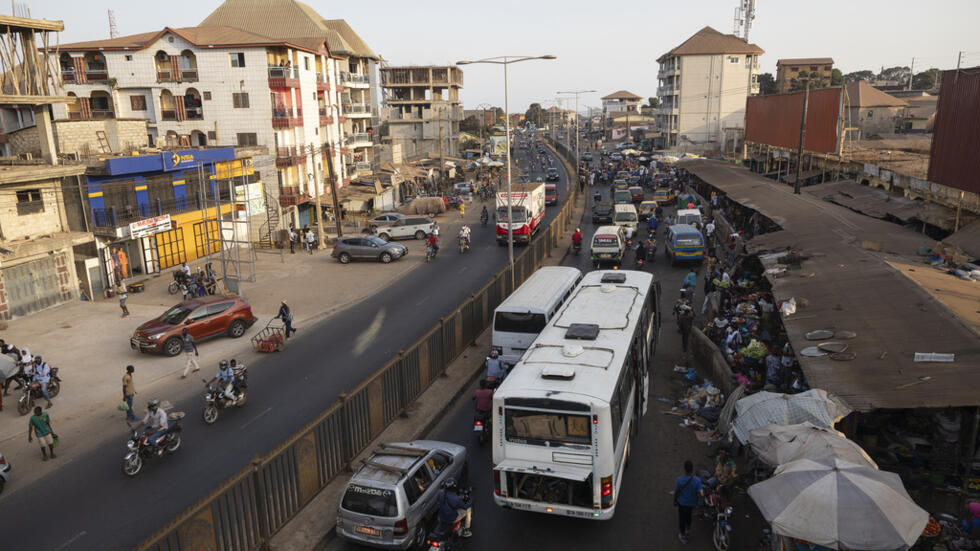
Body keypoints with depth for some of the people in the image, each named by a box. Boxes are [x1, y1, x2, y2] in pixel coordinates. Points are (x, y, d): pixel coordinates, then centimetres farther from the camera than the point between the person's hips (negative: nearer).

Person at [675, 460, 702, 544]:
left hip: (682, 502, -2)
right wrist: (702, 490, -2)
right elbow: (700, 493, -24)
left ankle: (683, 536, 39)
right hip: (692, 503, 2)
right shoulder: (697, 480, -28)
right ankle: (688, 528, 58)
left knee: (682, 518, 21)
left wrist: (675, 500, 4)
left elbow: (676, 492, -15)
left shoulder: (679, 479, -28)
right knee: (689, 516, 32)